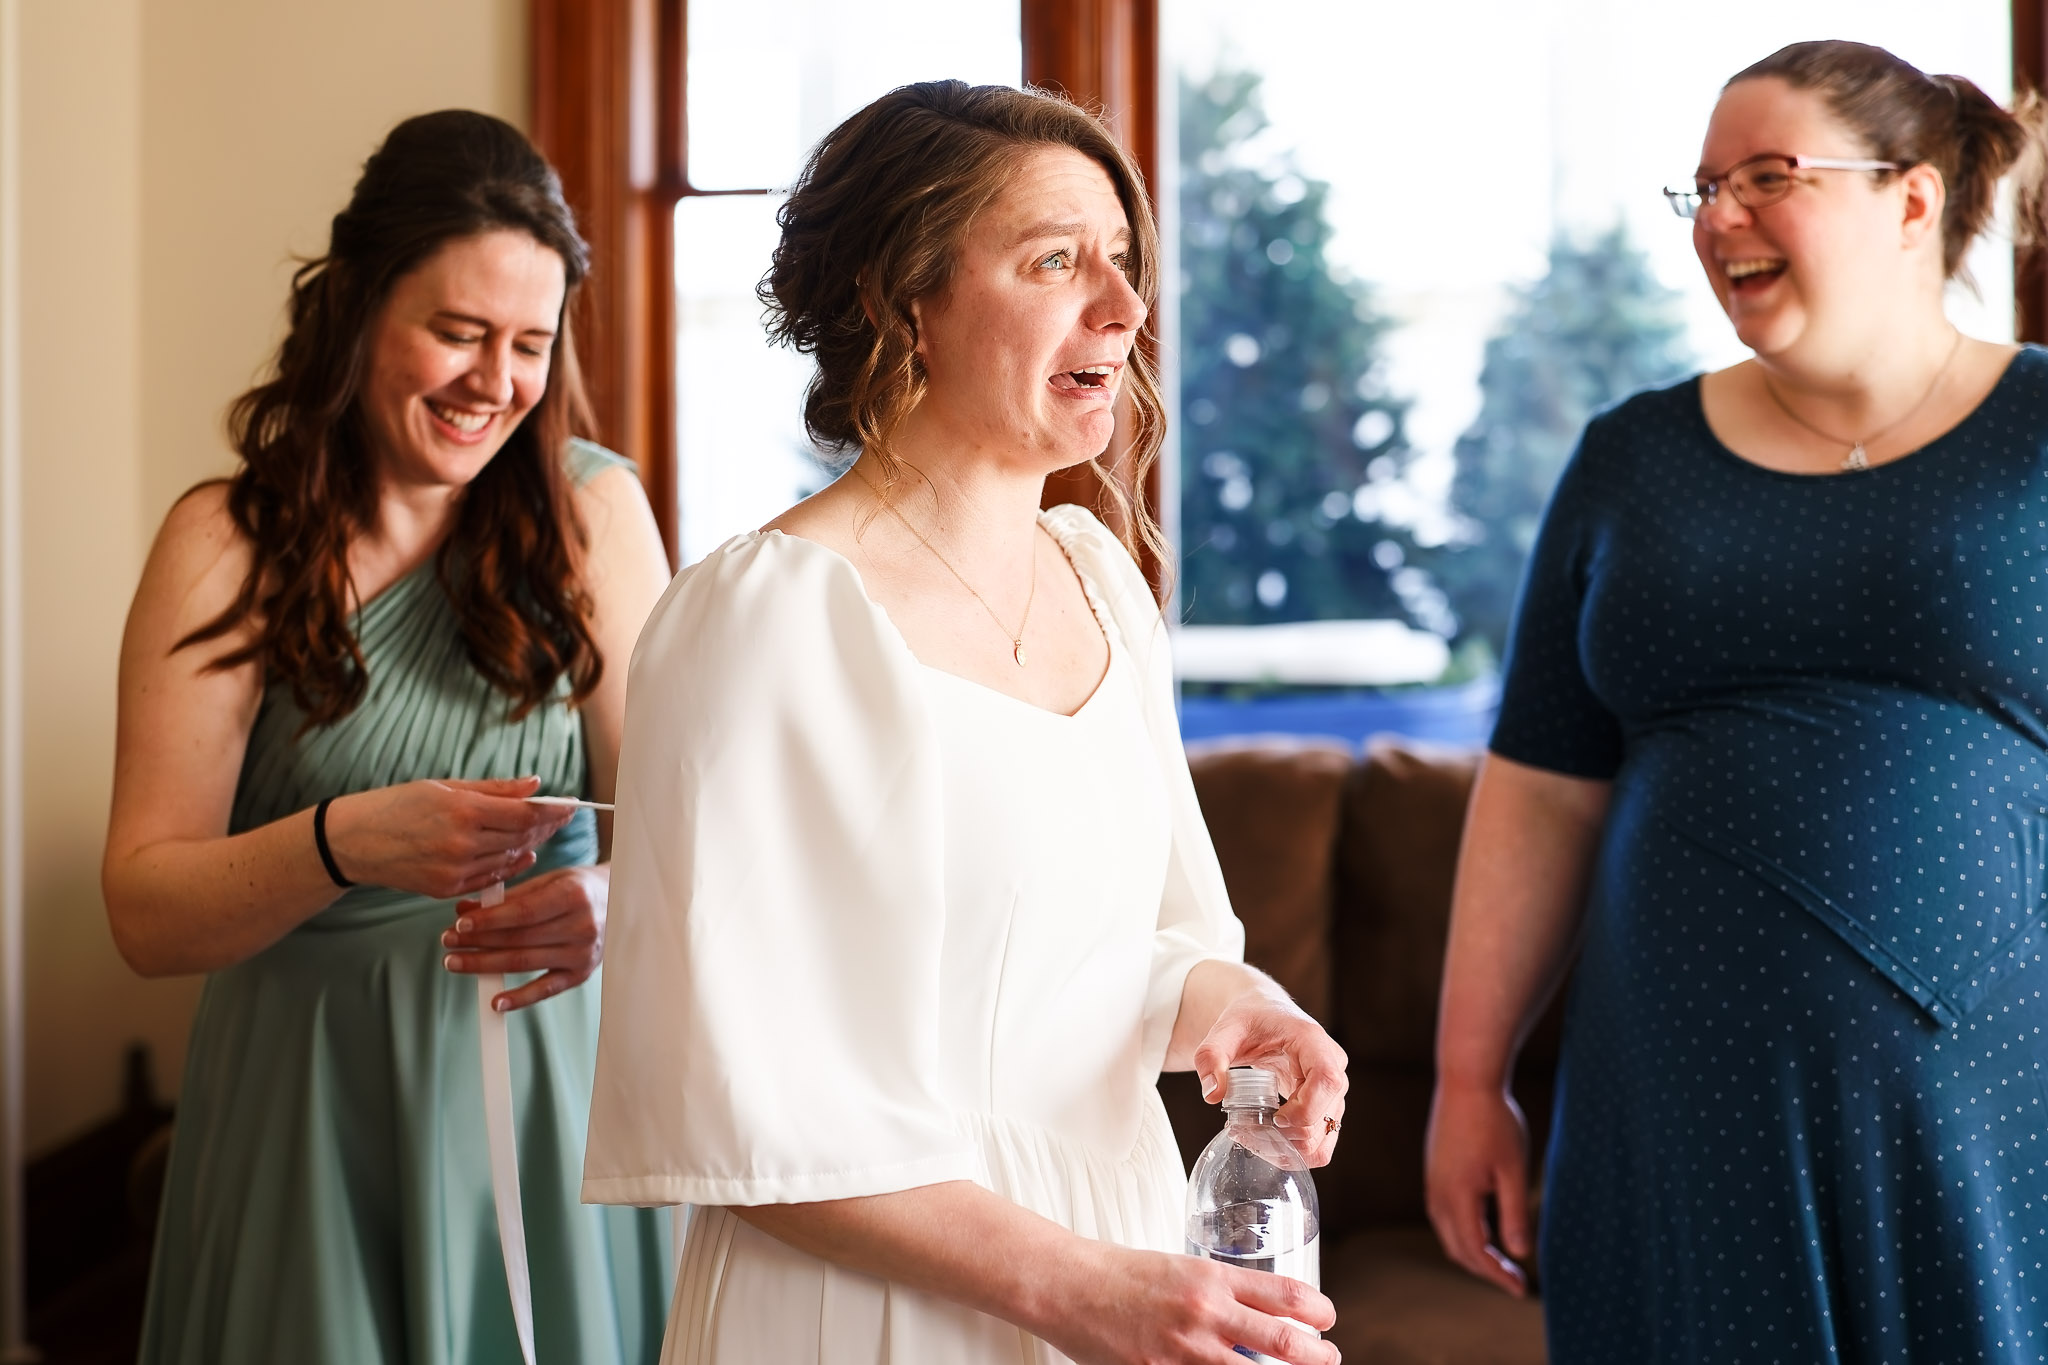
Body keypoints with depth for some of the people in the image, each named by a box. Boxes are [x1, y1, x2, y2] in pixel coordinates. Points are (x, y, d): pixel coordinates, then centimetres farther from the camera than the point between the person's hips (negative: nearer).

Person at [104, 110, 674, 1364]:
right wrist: (347, 843, -29)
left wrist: (603, 903, -29)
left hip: (555, 1073, 1)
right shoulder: (230, 543, -5)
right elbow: (146, 913, -11)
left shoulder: (593, 509, -2)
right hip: (313, 1103, -1)